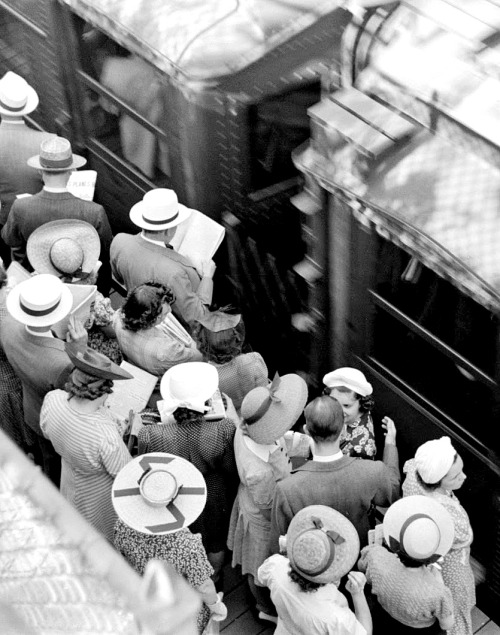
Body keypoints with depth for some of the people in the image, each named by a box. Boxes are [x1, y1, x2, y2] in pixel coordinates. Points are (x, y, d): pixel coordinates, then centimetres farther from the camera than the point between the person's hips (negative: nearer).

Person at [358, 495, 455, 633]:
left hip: (388, 622, 1)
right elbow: (447, 624, -21)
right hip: (422, 629, -1)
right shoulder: (437, 593, -45)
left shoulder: (377, 559, -38)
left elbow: (361, 565, -11)